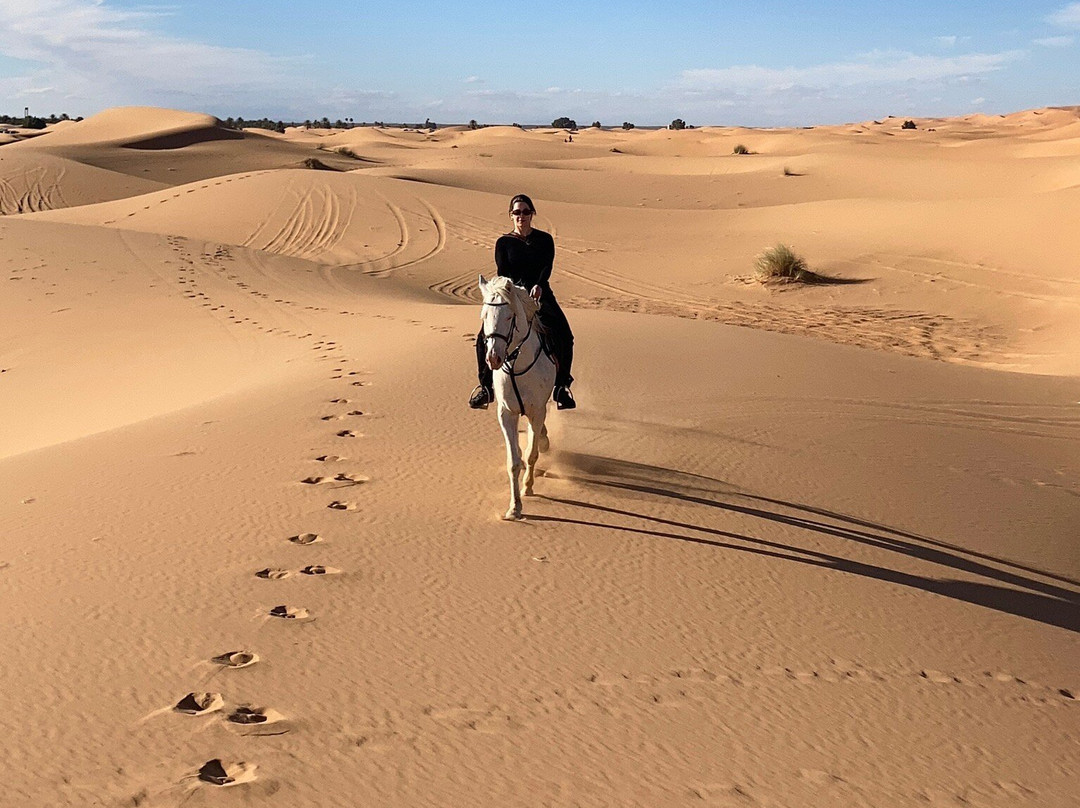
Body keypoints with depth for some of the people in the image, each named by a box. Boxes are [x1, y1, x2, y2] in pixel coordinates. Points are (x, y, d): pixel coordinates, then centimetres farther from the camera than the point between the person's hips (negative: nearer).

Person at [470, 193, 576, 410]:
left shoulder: (545, 240, 6)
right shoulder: (503, 243, 5)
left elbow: (547, 267, -7)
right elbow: (503, 272, -4)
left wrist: (539, 286, -26)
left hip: (541, 295, 0)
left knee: (564, 336, -18)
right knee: (485, 337, -17)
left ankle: (561, 385, -2)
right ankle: (486, 385, -1)